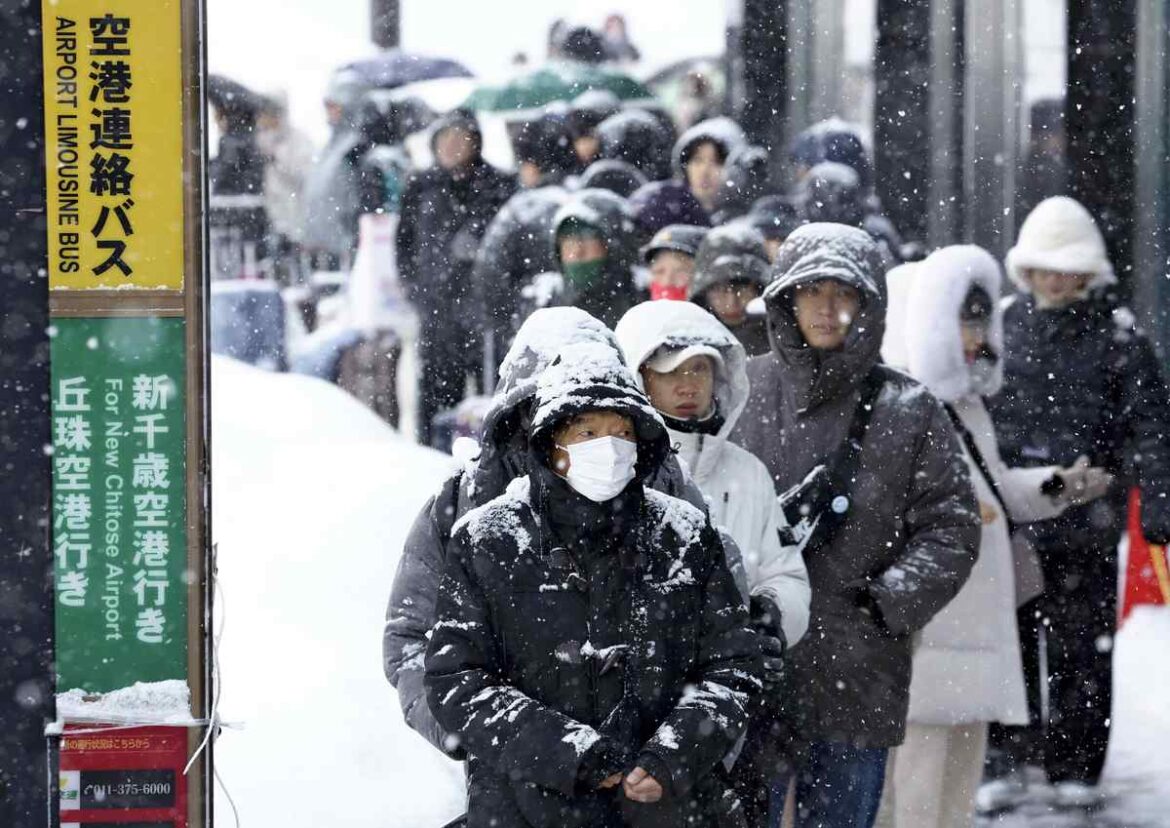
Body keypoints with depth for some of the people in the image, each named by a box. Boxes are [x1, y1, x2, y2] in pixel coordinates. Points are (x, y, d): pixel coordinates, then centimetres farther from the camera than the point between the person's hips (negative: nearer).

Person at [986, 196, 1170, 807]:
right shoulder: (1002, 326, 6)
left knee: (1081, 648, 6)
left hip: (1085, 522, -2)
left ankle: (1075, 765, 16)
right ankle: (1004, 759, 15)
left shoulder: (1117, 336, -1)